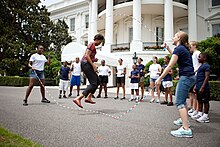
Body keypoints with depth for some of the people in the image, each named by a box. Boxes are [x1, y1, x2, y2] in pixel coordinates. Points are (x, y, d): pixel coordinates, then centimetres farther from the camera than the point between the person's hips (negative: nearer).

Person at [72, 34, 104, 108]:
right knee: (93, 83, -14)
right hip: (86, 64, -10)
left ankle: (88, 98, 9)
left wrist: (94, 60, 12)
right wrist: (93, 65, -19)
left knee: (97, 81, 13)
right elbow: (87, 56, -19)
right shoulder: (92, 44, -8)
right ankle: (78, 98, -22)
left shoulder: (93, 45, 23)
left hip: (86, 64, 10)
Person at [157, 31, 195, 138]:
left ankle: (186, 129, -16)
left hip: (186, 77, -10)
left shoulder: (179, 48, -12)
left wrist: (160, 78, -14)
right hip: (189, 77, 10)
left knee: (179, 102, -12)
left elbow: (170, 66, -17)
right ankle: (183, 120, 39)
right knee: (182, 100, 24)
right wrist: (167, 48, 38)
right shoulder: (184, 49, 16)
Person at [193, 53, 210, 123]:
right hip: (199, 87, 9)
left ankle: (205, 116, 7)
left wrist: (202, 87, -22)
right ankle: (200, 114, 23)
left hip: (203, 88, -9)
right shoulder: (201, 66, 17)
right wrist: (196, 86, 19)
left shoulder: (206, 66, -11)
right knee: (200, 100, 14)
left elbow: (207, 77, -18)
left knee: (205, 101, 0)